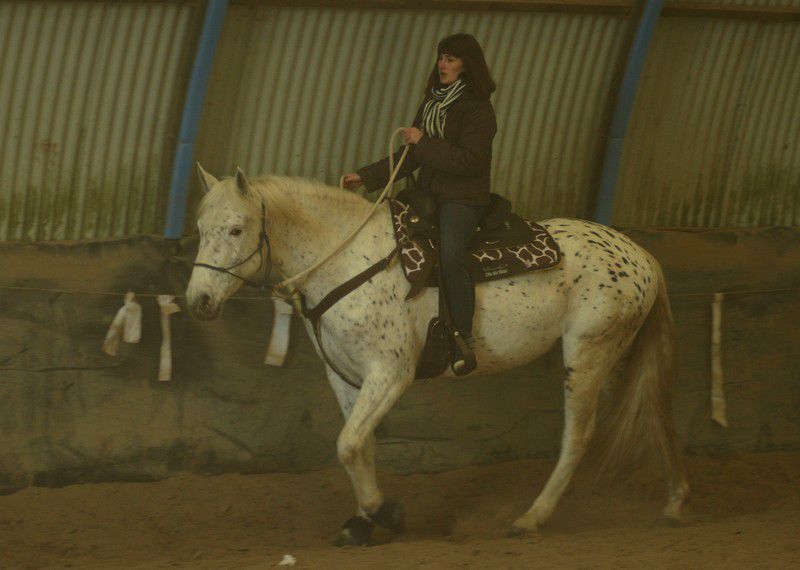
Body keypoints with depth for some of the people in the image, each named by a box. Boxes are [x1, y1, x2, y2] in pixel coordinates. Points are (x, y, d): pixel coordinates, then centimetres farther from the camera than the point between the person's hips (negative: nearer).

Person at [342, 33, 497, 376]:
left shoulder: (477, 108, -8)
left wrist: (424, 143, -18)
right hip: (428, 193, 9)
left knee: (449, 254, -32)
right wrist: (366, 177, 11)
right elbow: (410, 158, 19)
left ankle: (463, 338, -28)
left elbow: (469, 161, -18)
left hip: (463, 199, -9)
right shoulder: (431, 103, 16)